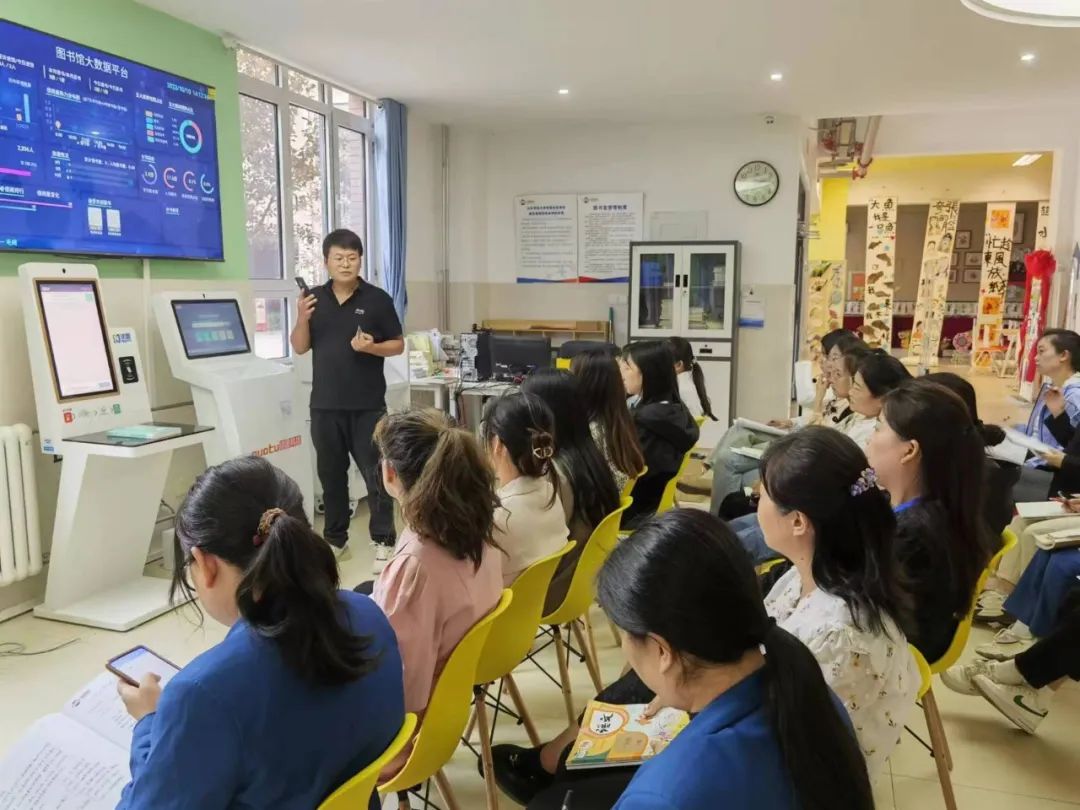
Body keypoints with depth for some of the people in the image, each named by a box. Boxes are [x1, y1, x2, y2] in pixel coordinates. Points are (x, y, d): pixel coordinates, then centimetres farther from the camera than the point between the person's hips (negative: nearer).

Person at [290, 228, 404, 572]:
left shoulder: (377, 299, -2)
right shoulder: (314, 298, 6)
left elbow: (398, 345, 1)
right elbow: (299, 348, 6)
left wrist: (371, 347, -18)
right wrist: (302, 319, -12)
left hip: (368, 404, -3)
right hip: (325, 404, 3)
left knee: (376, 472, -1)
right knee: (331, 473, 12)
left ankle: (384, 541, 9)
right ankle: (335, 539, 26)